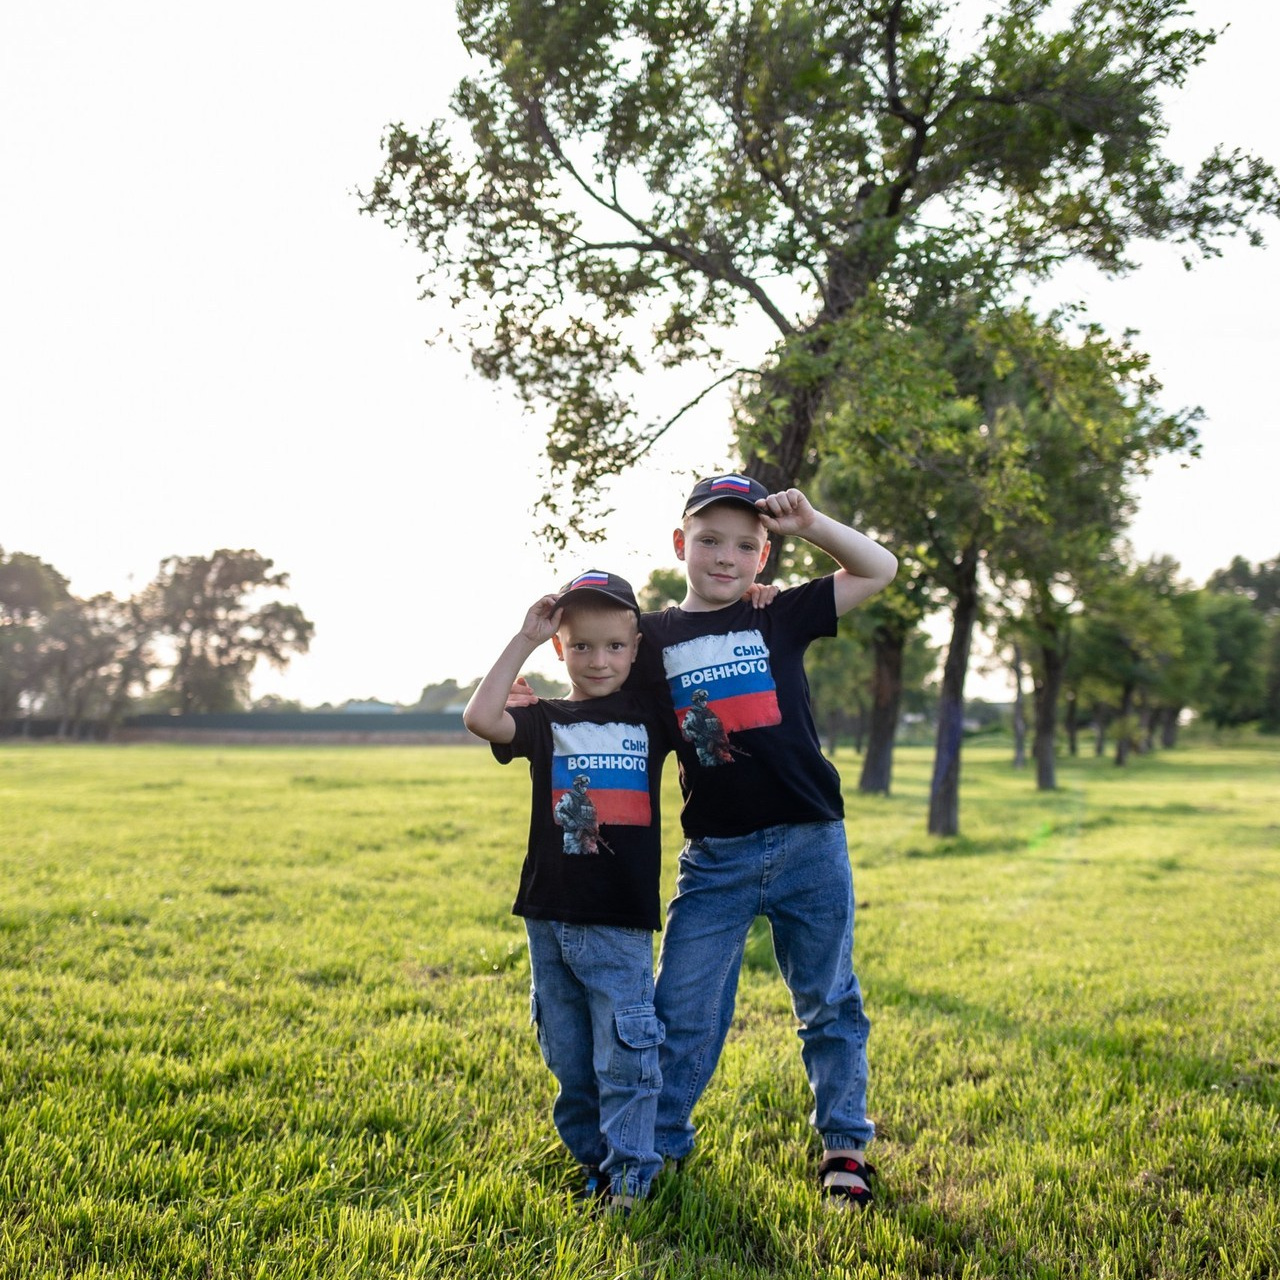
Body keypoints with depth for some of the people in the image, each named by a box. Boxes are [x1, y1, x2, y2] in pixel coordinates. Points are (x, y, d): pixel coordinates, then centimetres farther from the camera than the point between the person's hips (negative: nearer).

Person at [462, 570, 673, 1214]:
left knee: (624, 1056, -3)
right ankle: (592, 1160, 26)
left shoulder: (651, 716, 4)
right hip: (548, 918, 2)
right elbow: (480, 718, -16)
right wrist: (523, 639, -11)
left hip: (621, 922, -2)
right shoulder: (545, 721, 3)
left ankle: (629, 1172, 8)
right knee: (568, 1059, 12)